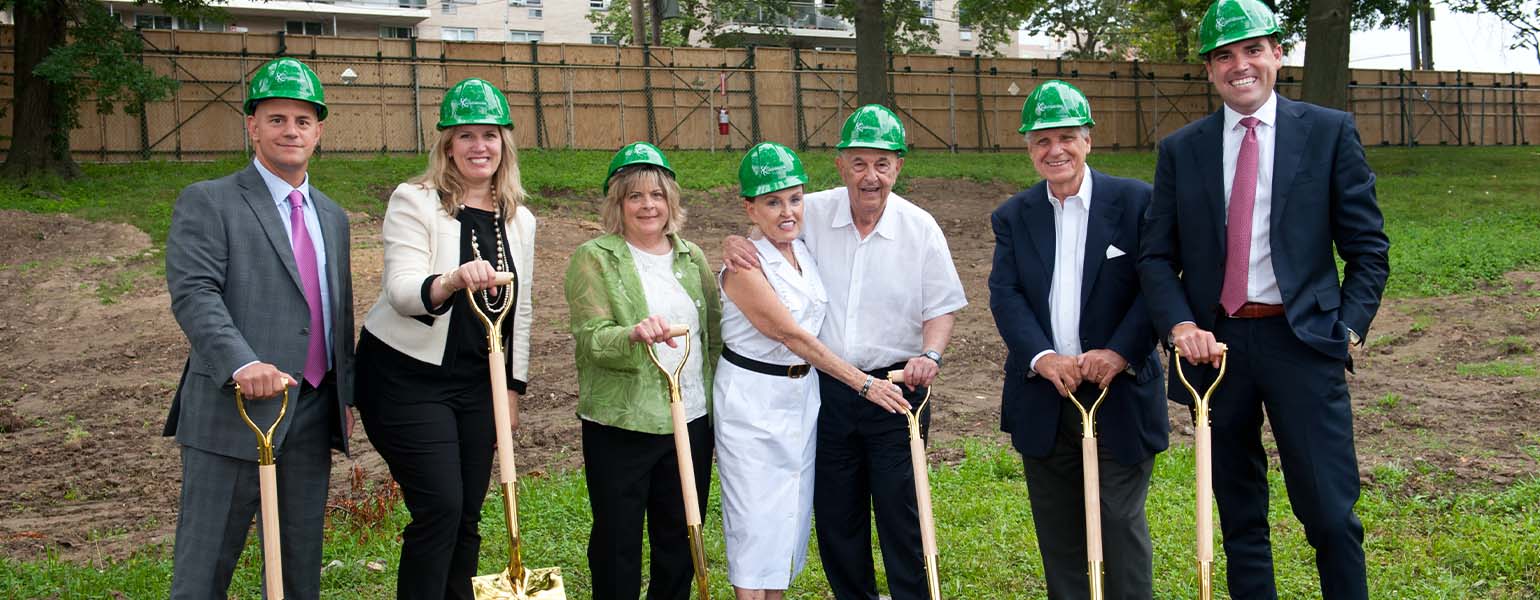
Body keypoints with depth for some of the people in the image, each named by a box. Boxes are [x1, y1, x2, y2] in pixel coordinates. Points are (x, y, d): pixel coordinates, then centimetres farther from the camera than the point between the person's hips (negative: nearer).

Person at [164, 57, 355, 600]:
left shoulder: (332, 217, 18)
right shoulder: (207, 203, -2)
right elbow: (193, 293, -16)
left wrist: (345, 394, 17)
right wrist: (242, 364, -31)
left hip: (312, 413, 6)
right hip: (235, 409, -6)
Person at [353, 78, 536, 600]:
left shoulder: (520, 220, 8)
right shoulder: (414, 201, -9)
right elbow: (402, 291, -22)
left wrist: (514, 388, 14)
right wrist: (453, 281, -42)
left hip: (477, 383, 6)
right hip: (407, 378, -5)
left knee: (467, 516, 8)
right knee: (439, 508, -12)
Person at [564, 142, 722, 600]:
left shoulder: (692, 258, 10)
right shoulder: (594, 258, -5)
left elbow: (715, 333, 15)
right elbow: (593, 339, -17)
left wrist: (717, 403, 7)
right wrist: (633, 335, -36)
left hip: (691, 423, 4)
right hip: (619, 428, -4)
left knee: (681, 545, 14)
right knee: (617, 546, 6)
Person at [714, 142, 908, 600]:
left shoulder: (806, 252, 4)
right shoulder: (744, 266, -18)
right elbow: (792, 335, -21)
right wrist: (863, 383, -22)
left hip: (803, 395, 7)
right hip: (752, 400, -7)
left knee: (791, 513, 12)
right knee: (756, 516, -1)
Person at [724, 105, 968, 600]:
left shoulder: (920, 227, -5)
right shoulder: (811, 213, -3)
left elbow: (941, 306, 2)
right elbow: (764, 228, 12)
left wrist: (930, 355, -17)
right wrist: (734, 243, -11)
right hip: (825, 388, 2)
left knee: (900, 512, 0)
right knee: (835, 513, 12)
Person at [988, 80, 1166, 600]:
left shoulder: (1135, 201, -3)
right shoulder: (1012, 217, 7)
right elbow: (1005, 295, -3)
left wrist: (1120, 353, -19)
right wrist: (1042, 358, -19)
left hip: (1120, 394, -3)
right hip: (1043, 399, 3)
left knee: (1121, 523, 1)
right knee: (1058, 530, 12)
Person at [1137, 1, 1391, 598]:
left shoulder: (1330, 132, 2)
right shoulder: (1179, 150, 7)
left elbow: (1368, 246, 4)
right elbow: (1156, 256, 6)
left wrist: (1349, 328, -5)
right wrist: (1180, 325, -10)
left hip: (1302, 341, -2)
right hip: (1216, 342, 2)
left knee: (1329, 513, -4)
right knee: (1239, 516, 11)